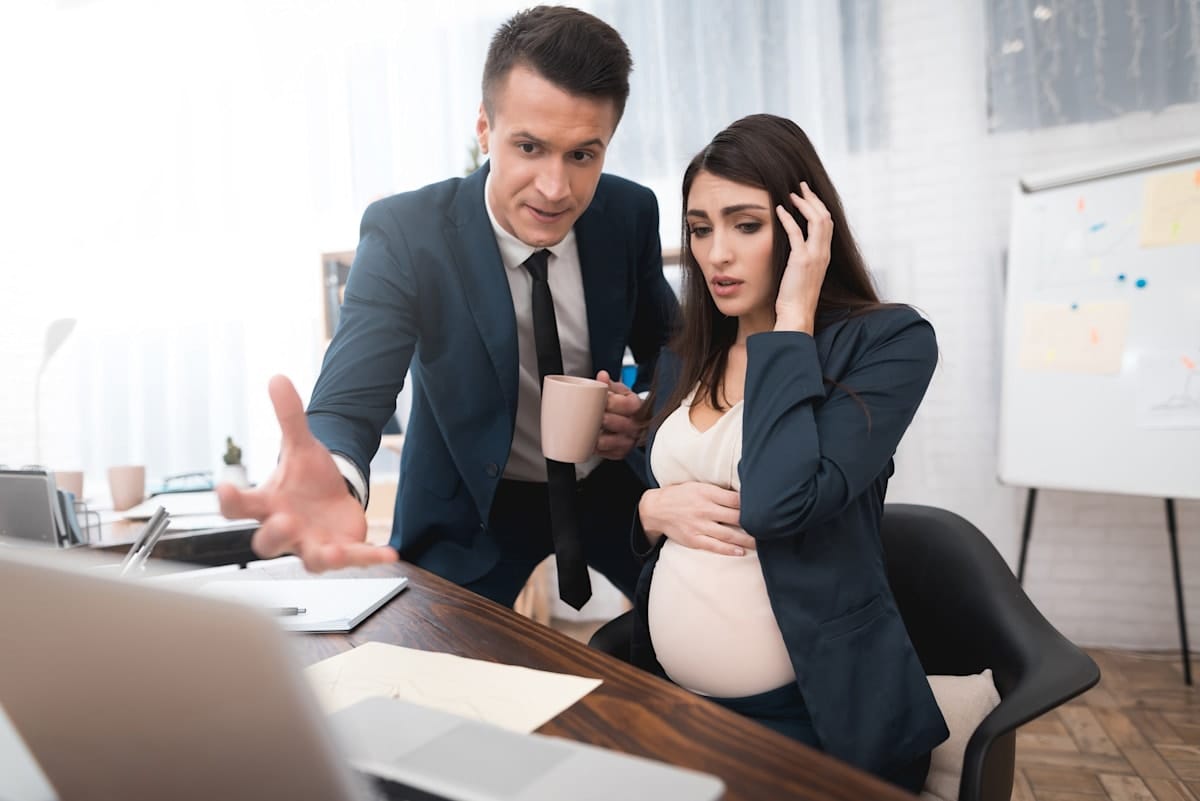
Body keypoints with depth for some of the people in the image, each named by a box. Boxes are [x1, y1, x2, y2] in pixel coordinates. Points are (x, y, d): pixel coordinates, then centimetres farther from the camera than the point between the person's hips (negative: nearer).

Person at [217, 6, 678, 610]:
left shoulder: (631, 214, -13)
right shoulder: (404, 232, -22)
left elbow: (667, 348, 3)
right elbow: (351, 400, -32)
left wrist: (649, 412, -20)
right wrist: (331, 481, -56)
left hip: (611, 488, 3)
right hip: (472, 509, -2)